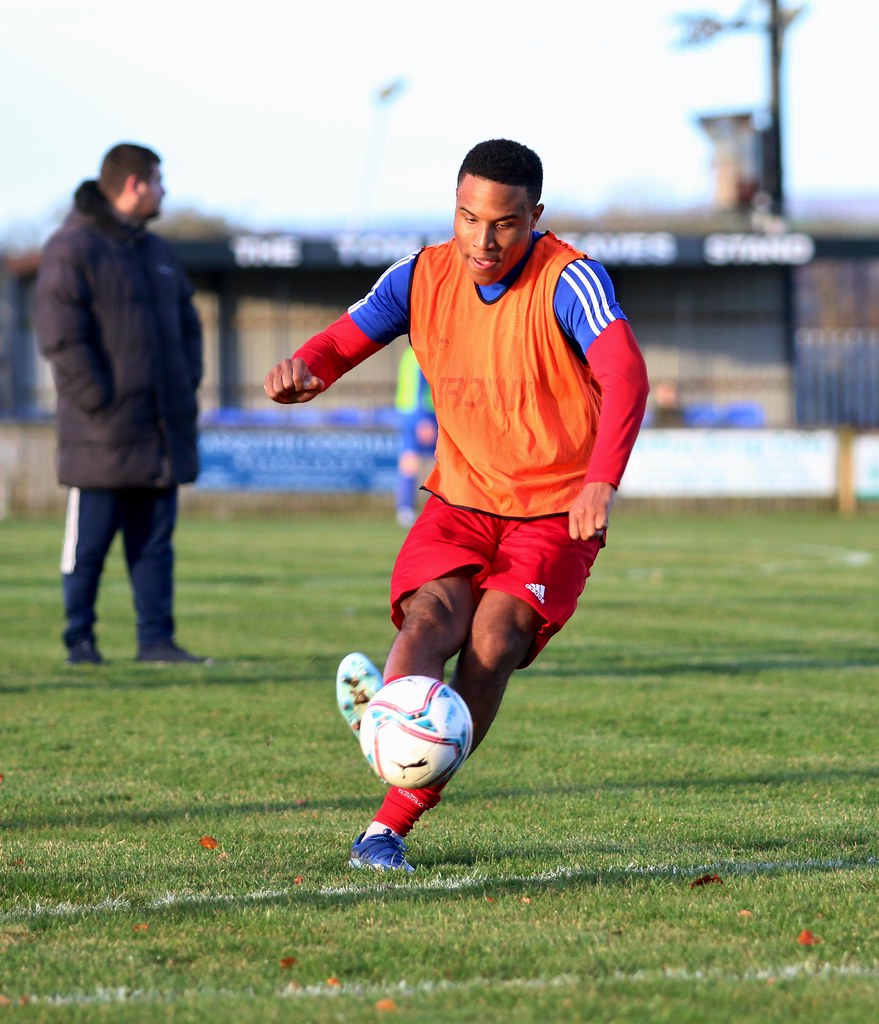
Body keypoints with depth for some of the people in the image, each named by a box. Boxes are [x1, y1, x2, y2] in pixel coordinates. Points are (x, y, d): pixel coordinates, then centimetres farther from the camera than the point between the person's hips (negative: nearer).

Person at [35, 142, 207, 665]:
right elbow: (62, 337, -13)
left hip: (161, 435, 7)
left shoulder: (158, 251, 18)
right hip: (103, 439, -7)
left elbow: (187, 324, 24)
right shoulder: (72, 249, -7)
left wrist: (186, 389, 10)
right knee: (88, 543, -1)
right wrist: (100, 403, -17)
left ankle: (156, 638, 9)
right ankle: (80, 641, 7)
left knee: (155, 543, 6)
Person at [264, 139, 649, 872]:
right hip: (460, 502, 4)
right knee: (428, 621, -25)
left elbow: (626, 375, -32)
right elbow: (341, 343, -2)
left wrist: (602, 482, -49)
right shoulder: (424, 278, -1)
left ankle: (393, 824, -22)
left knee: (494, 641, -24)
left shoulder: (569, 281, -17)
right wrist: (302, 369, -29)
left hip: (555, 516, -4)